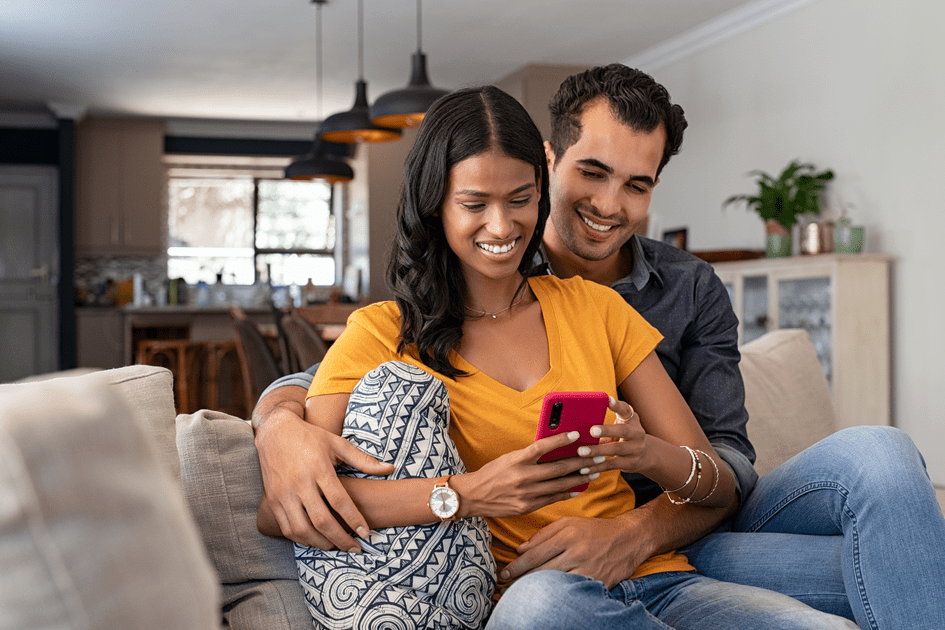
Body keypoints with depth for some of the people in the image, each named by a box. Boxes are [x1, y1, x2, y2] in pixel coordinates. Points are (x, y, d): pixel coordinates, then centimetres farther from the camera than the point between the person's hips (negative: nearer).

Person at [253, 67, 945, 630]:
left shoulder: (693, 291, 6)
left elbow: (725, 455, -5)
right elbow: (320, 379, -3)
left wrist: (634, 534, -27)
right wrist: (282, 428, -29)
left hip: (688, 528, 4)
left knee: (876, 453, -24)